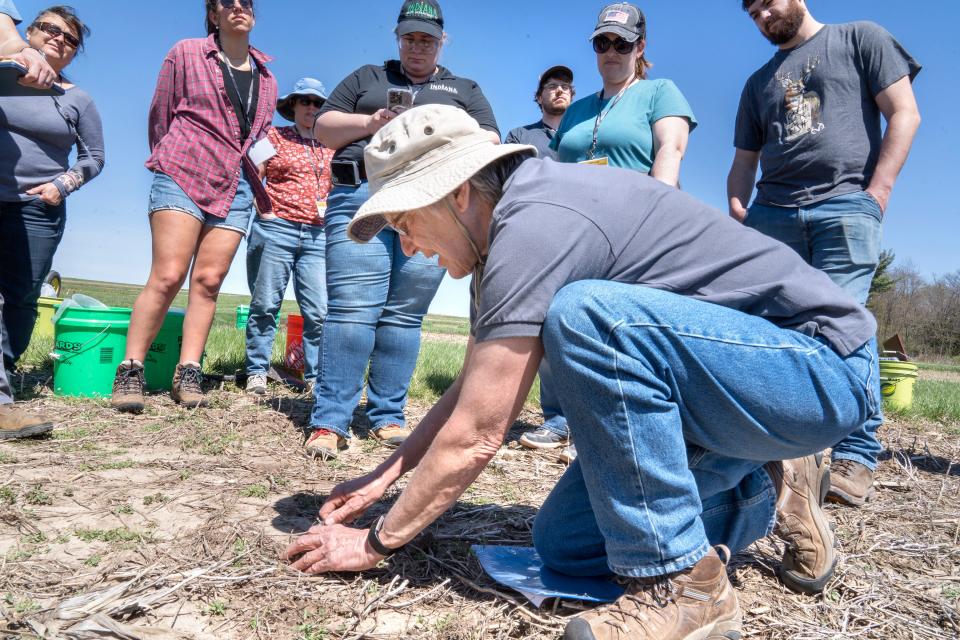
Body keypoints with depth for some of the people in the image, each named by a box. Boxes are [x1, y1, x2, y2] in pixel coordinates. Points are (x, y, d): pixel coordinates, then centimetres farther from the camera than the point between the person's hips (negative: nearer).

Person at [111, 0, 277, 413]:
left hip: (236, 188, 3)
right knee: (167, 276, -11)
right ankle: (130, 371, -2)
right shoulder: (186, 54, 5)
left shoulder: (266, 79, 16)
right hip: (182, 177, -3)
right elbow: (160, 116, 10)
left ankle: (188, 375, 1)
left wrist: (260, 191, 14)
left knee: (208, 281, -2)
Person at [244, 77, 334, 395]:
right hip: (276, 228, -2)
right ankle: (257, 371, 10)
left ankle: (316, 377, 3)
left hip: (318, 235, 3)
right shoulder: (274, 136, 8)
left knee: (319, 310, -4)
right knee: (266, 303, 1)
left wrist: (330, 209, 8)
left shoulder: (331, 146, 17)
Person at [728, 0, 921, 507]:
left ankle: (855, 457, -7)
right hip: (771, 213, 4)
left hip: (845, 204, -4)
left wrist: (877, 190, -6)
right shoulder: (759, 82, 28)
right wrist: (738, 212, 5)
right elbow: (744, 160, 24)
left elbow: (904, 114, 6)